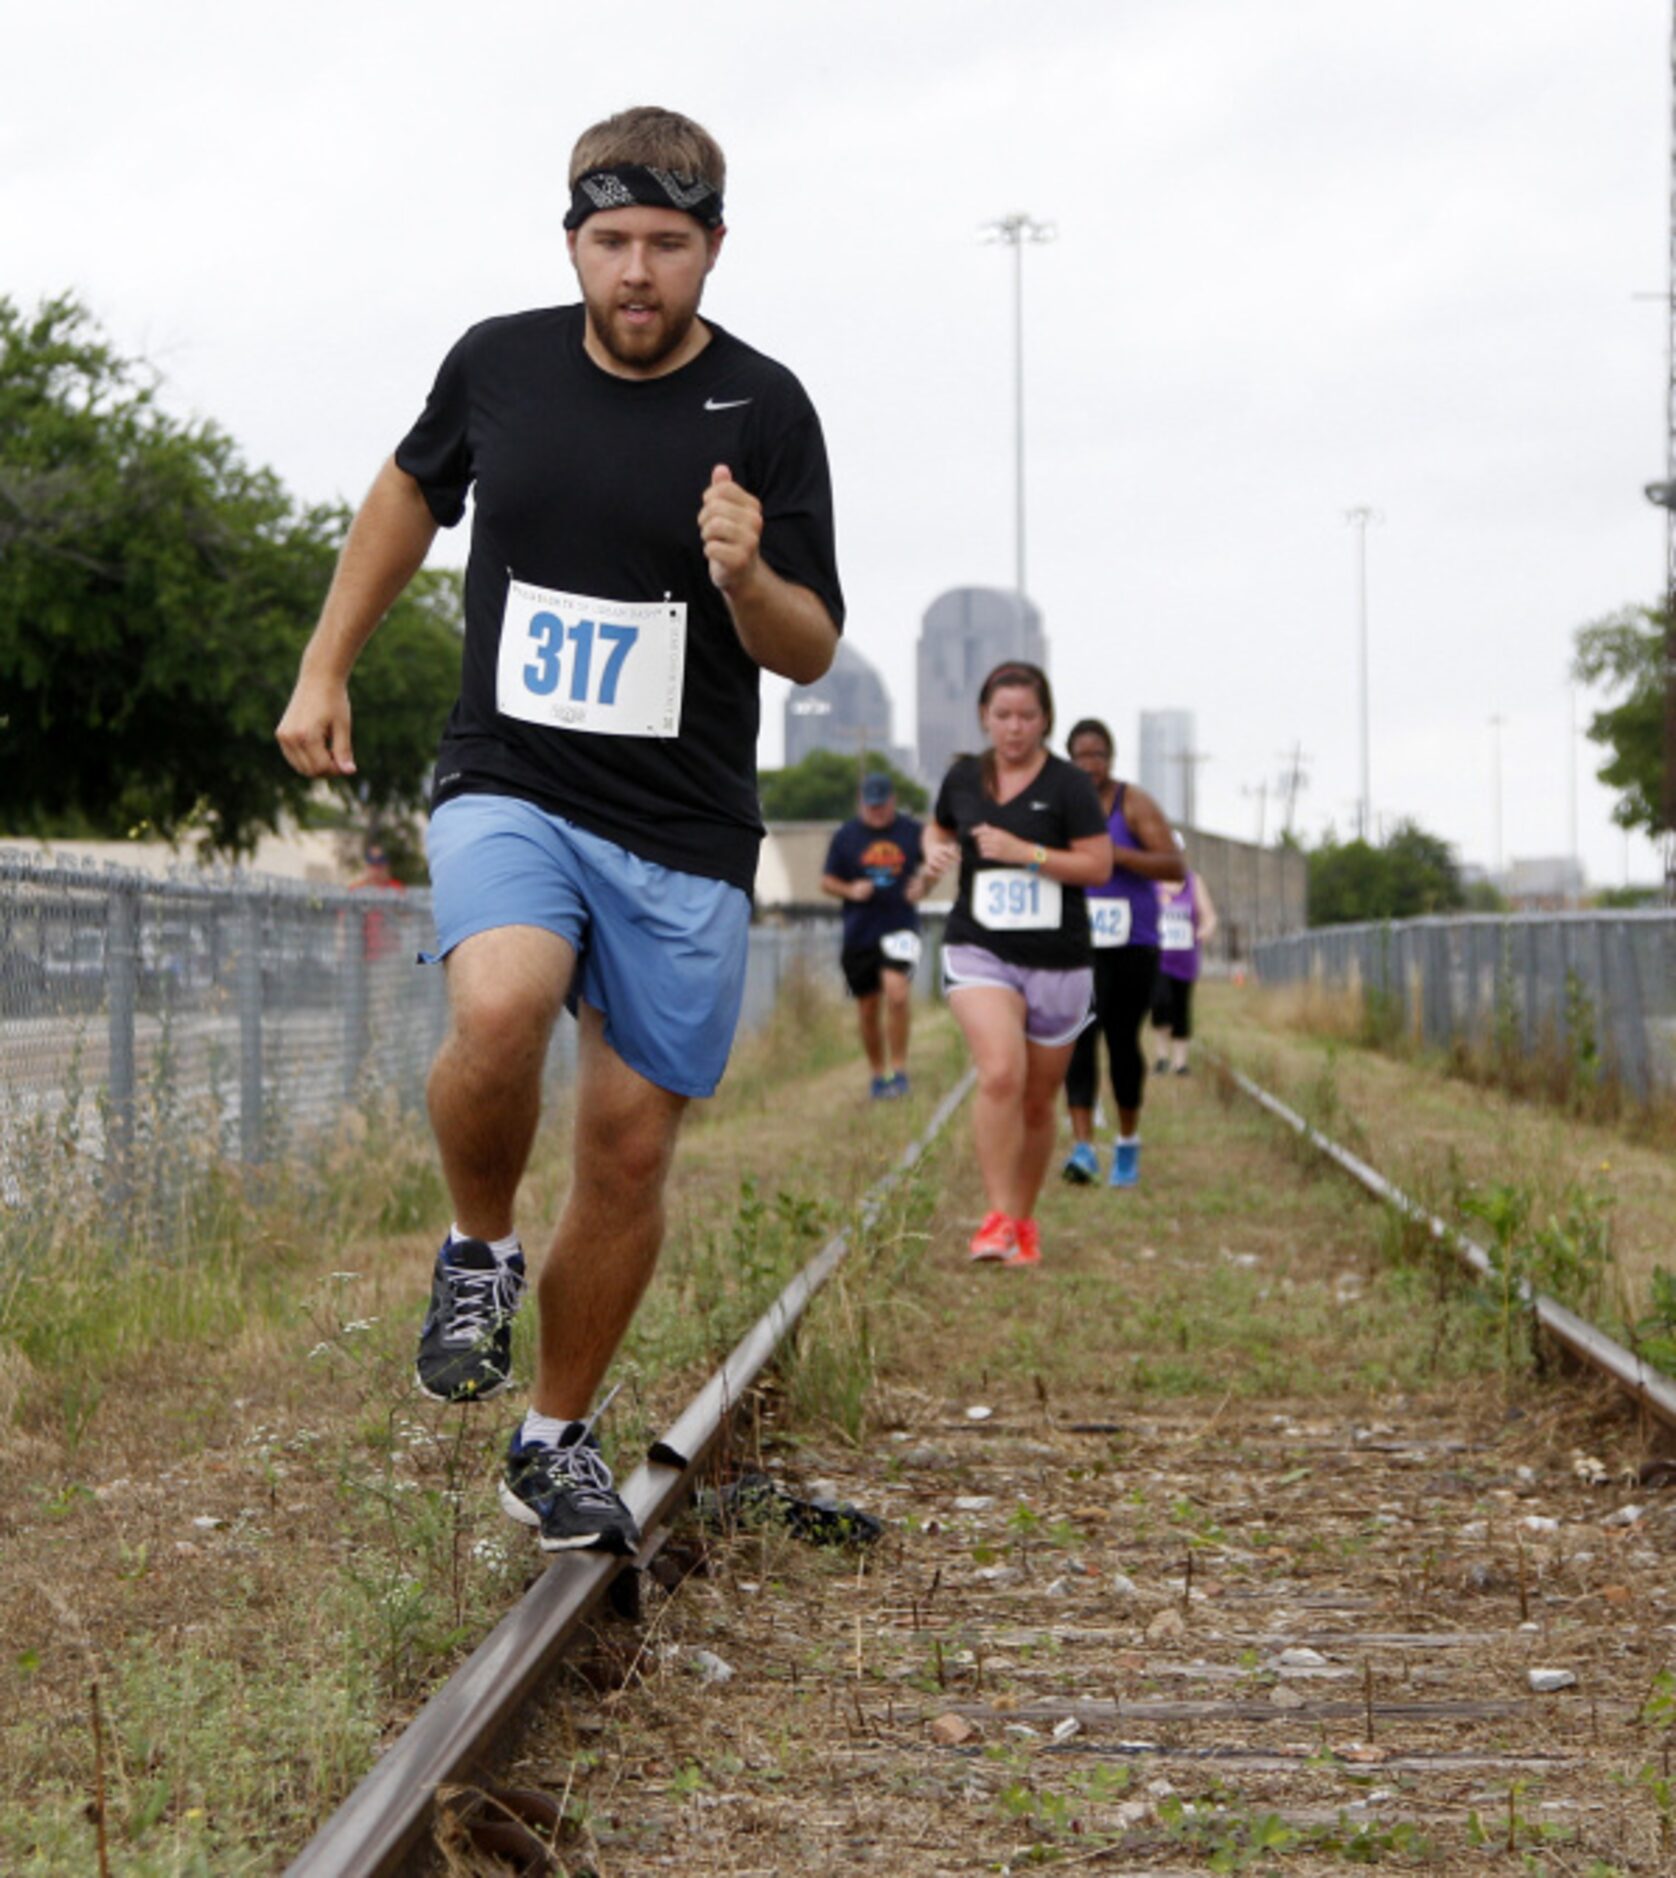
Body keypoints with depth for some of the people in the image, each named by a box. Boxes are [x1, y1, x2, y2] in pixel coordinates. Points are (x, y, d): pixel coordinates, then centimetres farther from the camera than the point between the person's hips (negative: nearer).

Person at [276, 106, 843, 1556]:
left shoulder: (764, 412, -5)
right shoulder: (499, 363, 2)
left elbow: (813, 653, -3)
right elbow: (415, 488, 23)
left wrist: (748, 580, -25)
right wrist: (325, 669, 21)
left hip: (685, 837, 0)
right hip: (508, 792, 0)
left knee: (631, 1148, 3)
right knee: (501, 1007, -31)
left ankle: (560, 1441, 24)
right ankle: (480, 1250, -1)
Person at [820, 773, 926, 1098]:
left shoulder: (912, 831, 3)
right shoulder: (846, 836, 3)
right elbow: (826, 881, 8)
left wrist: (922, 884, -2)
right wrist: (851, 890, -11)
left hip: (900, 927, -2)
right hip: (859, 933, 2)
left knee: (896, 993, -22)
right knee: (867, 1009, 7)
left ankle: (899, 1071, -11)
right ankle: (878, 1075, 24)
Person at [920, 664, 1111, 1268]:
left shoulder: (1068, 785, -4)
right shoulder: (963, 777, 6)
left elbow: (1098, 864, -9)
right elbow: (940, 828, 25)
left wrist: (1026, 853, -19)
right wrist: (935, 853, 2)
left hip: (1057, 962, 0)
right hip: (979, 952, 0)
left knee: (1039, 1103, 9)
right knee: (1001, 1074, -23)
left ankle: (1023, 1221, 27)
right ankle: (997, 1216, -18)